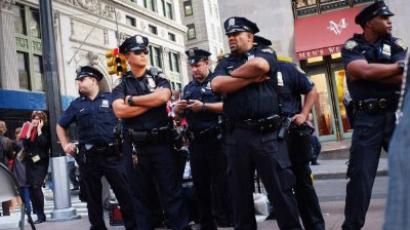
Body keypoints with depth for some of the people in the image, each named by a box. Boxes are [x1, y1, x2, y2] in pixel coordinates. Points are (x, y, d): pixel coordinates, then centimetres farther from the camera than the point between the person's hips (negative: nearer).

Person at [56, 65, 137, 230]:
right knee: (93, 195, 10)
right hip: (88, 157, 3)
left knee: (124, 191, -2)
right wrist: (65, 145, 12)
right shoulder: (76, 104, 12)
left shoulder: (111, 98, 3)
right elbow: (60, 126, 23)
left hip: (112, 154, -3)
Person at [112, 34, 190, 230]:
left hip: (161, 143, -1)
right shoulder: (121, 85, 7)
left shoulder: (159, 78, 7)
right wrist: (151, 102, -9)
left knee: (171, 189, 2)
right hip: (135, 146, 1)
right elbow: (119, 111, -11)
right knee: (141, 192, 10)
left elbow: (163, 96, -15)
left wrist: (132, 100, -7)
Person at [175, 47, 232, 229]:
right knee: (200, 184, 11)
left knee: (220, 182, -3)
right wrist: (179, 109, -2)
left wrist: (204, 106, -20)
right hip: (195, 141, 7)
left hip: (216, 139, -6)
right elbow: (181, 115, 20)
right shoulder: (188, 88, 18)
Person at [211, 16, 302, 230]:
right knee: (239, 191, 10)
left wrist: (233, 75, 0)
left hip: (266, 132, -3)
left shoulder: (265, 53, 9)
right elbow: (217, 85, -4)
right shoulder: (224, 63, 17)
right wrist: (251, 78, -7)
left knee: (280, 188, 1)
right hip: (236, 135, 3)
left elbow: (258, 66, -16)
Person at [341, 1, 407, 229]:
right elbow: (362, 70, -17)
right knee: (360, 175, 1)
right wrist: (397, 66, -7)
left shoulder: (396, 45, 9)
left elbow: (402, 78, -7)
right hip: (367, 119, -2)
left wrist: (371, 73, -14)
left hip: (396, 114, 3)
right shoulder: (351, 46, 2)